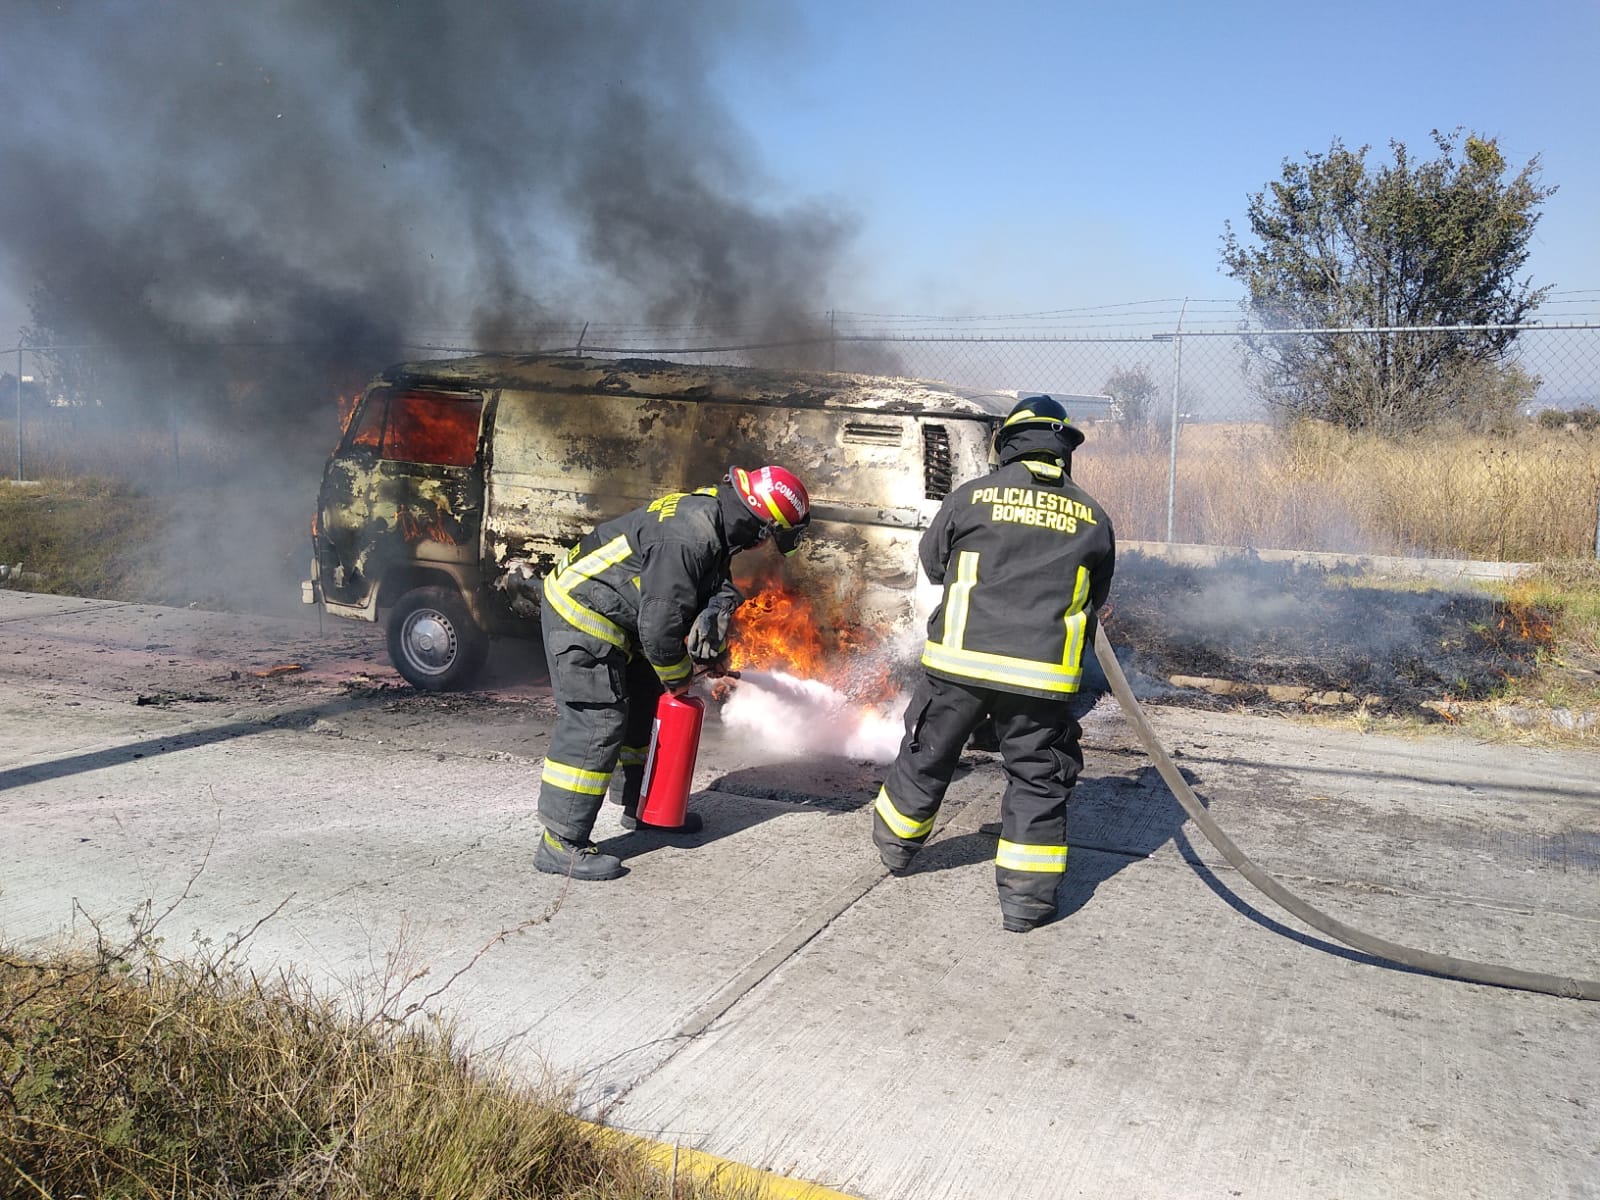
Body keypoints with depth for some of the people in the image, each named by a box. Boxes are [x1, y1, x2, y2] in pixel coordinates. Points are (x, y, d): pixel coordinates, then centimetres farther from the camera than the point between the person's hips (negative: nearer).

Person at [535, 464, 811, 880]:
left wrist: (712, 649, -7)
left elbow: (718, 590, 8)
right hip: (581, 616, -11)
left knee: (644, 706, 18)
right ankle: (561, 844, -6)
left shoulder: (713, 515, 0)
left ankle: (643, 807, 34)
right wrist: (678, 677, -11)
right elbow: (659, 623, -28)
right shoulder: (688, 539, -30)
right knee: (596, 723, -12)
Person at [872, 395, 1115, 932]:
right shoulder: (1093, 518, 6)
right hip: (1044, 673, 0)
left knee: (927, 755, 19)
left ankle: (896, 845, 39)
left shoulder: (971, 497, 1)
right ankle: (1026, 896, 13)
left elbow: (932, 560, 15)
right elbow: (1094, 598, 16)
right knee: (1037, 778, 12)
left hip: (959, 660, 1)